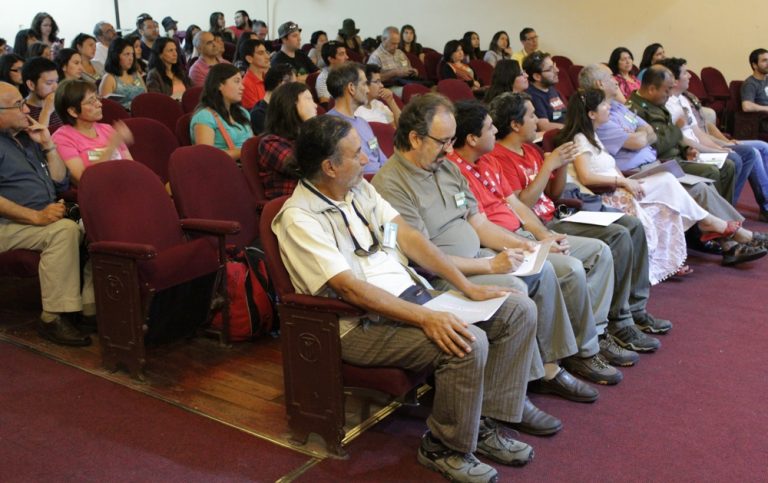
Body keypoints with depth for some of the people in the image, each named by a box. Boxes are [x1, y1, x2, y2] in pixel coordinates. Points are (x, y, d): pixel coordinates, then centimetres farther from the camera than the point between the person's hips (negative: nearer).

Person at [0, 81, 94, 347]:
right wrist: (36, 216, -27)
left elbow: (61, 182, 20)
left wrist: (48, 145, 8)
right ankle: (54, 318, -31)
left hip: (45, 219, 7)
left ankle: (92, 306, -17)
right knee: (64, 230, -34)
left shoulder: (27, 138, 21)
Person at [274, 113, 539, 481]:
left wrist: (466, 286, 1)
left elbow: (407, 236, 9)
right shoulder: (299, 218, -14)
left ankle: (483, 423, 6)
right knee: (469, 343, -30)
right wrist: (424, 318, -30)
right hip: (364, 325, -9)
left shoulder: (359, 188, 12)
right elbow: (350, 287, -23)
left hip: (410, 294, 9)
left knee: (519, 310, -1)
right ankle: (444, 447, -5)